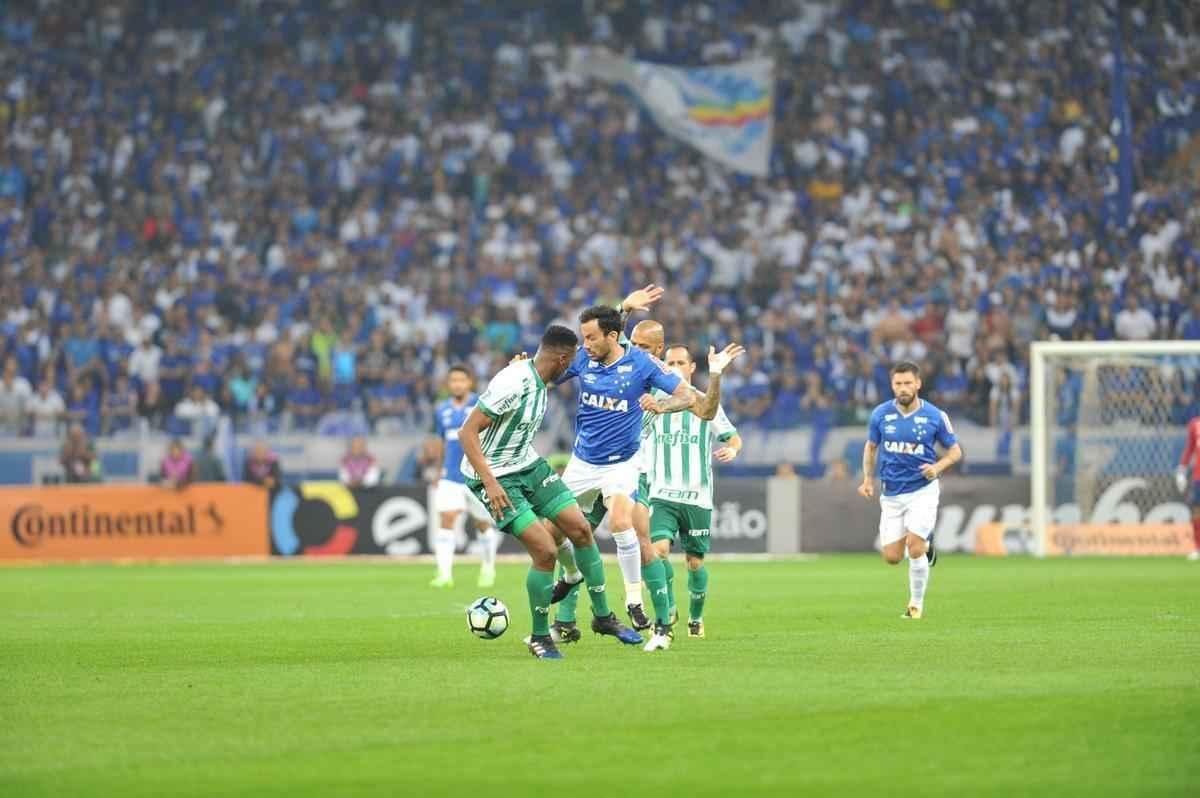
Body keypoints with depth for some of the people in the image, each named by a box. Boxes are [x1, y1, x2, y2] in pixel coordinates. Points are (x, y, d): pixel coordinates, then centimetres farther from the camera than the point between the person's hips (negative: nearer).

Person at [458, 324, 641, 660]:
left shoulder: (540, 382, 1)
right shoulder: (513, 383, -27)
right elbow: (467, 433, -26)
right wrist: (490, 484, -31)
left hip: (528, 467, 9)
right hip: (495, 477, -9)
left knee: (580, 528, 5)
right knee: (545, 550, -16)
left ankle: (603, 616, 21)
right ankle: (539, 637, 4)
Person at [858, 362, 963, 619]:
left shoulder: (935, 416, -8)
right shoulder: (880, 414, -2)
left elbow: (955, 451, 3)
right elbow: (871, 446, 14)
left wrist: (938, 467, -16)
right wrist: (868, 479, 2)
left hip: (922, 489, -3)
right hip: (892, 493, 3)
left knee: (914, 547, -17)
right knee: (892, 557, 0)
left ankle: (916, 604, 2)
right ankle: (925, 544, 33)